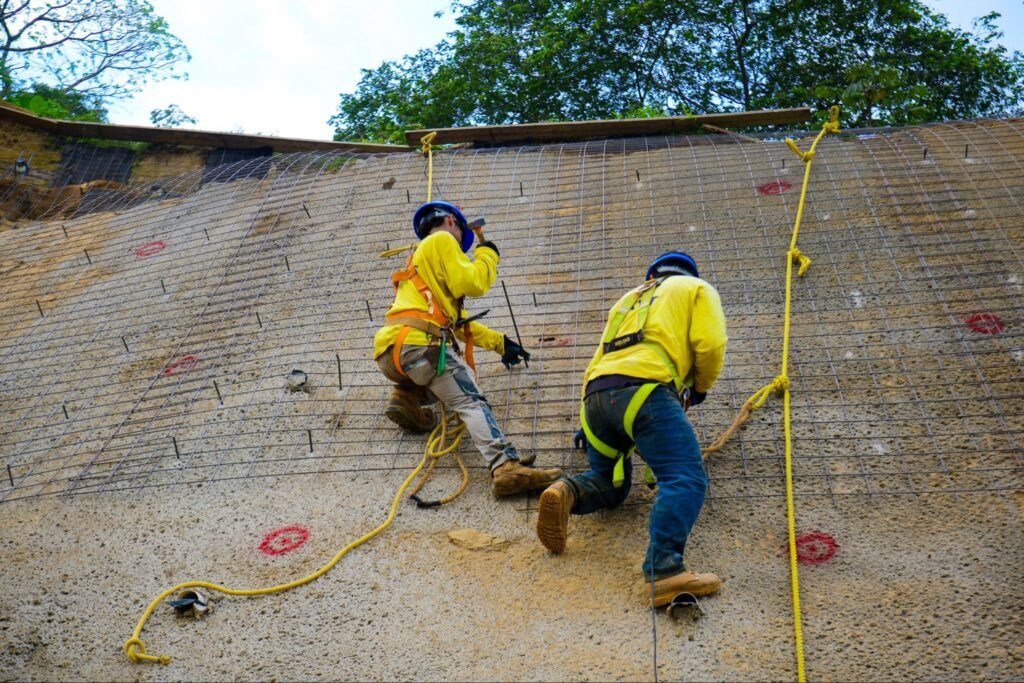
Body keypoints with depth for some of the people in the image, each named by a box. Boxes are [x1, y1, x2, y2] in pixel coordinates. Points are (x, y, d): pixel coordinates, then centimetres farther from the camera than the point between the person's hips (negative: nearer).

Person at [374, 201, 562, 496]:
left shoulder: (420, 260, 37)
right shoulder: (441, 241, 9)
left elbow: (457, 321, 36)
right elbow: (470, 283, -6)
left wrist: (500, 342, 34)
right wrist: (487, 254, 13)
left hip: (392, 354, 9)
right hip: (419, 344, -9)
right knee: (472, 402, -15)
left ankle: (408, 398, 5)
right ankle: (506, 466, -32)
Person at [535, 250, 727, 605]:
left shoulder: (630, 299, 37)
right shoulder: (697, 288, 22)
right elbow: (710, 344, 4)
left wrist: (589, 422, 40)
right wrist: (701, 388, 23)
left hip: (596, 393, 6)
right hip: (642, 388, -6)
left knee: (610, 484, 22)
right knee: (686, 479, -14)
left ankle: (567, 493, -10)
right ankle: (664, 571, -36)